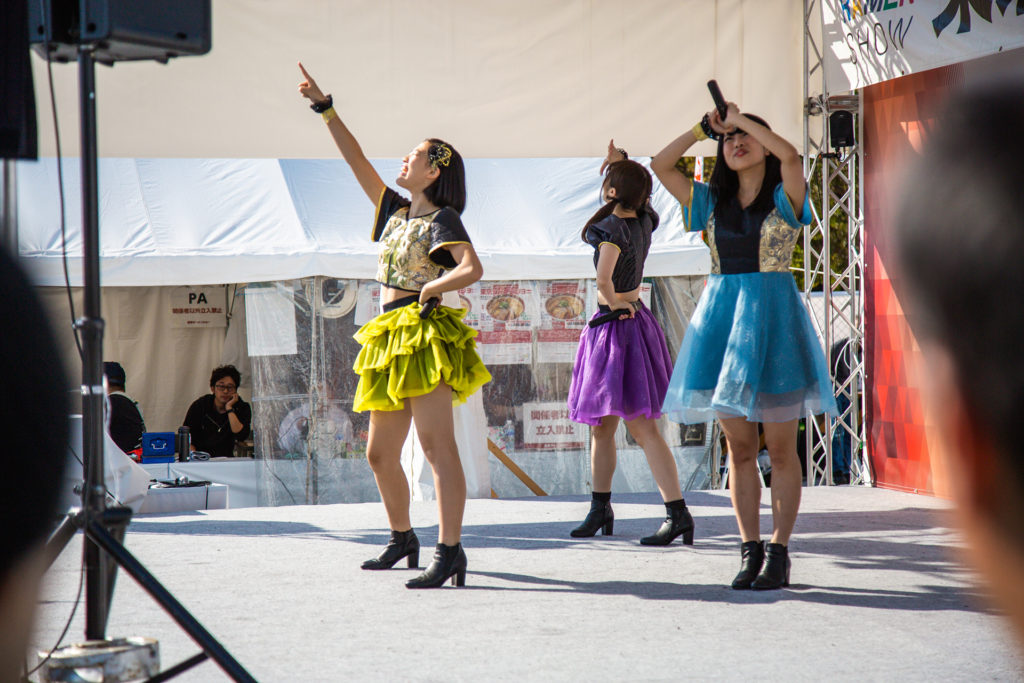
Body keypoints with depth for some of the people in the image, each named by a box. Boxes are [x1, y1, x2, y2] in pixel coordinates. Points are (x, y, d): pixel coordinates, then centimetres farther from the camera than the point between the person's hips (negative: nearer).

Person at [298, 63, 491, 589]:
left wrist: (432, 287, -17)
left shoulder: (442, 219, -5)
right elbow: (357, 161, 20)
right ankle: (402, 539, 30)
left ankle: (450, 552, -25)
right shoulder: (396, 211, 17)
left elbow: (472, 269, -20)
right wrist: (323, 108, 19)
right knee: (380, 453, 13)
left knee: (436, 443, -17)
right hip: (391, 339, 9)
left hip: (426, 336, -9)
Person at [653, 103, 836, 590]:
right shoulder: (712, 203, 13)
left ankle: (779, 552, 4)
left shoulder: (784, 198, 1)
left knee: (780, 448, -1)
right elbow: (661, 166, 9)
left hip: (772, 315, -4)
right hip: (721, 315, 4)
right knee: (739, 447, 5)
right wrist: (705, 127, 5)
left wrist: (741, 118, -8)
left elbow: (790, 155, -19)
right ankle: (750, 550, 10)